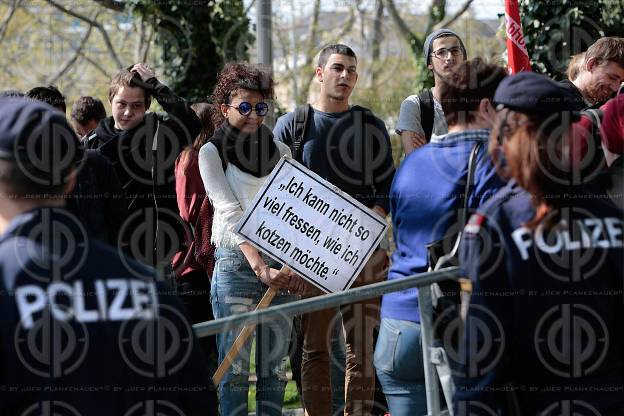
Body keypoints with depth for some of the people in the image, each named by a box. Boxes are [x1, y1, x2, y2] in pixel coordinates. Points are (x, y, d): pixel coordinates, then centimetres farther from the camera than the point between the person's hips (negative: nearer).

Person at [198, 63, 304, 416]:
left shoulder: (281, 152, 13)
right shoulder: (213, 152, 0)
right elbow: (230, 214, -12)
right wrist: (260, 268, -25)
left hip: (281, 267, 4)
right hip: (237, 264, -4)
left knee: (275, 367, 6)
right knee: (235, 367, -5)